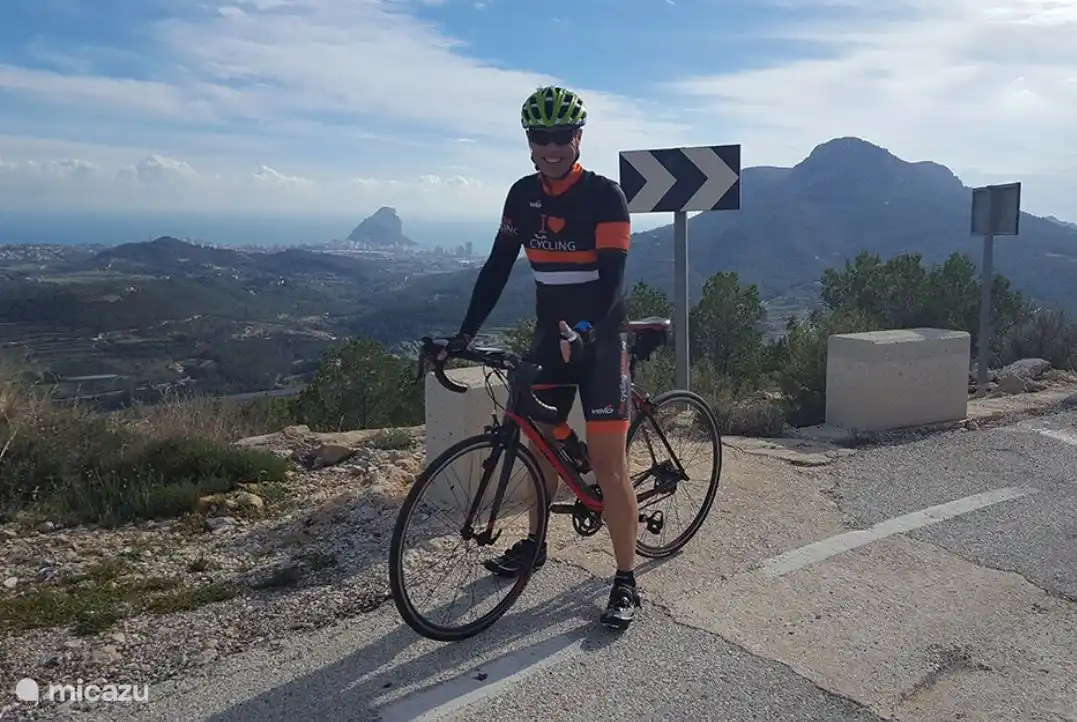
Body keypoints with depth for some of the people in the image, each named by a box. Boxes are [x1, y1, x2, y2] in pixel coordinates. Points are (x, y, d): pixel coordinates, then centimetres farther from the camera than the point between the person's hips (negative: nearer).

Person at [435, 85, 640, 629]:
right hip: (549, 336, 6)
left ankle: (626, 581, 4)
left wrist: (586, 330, -38)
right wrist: (465, 333, -6)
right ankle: (534, 543, 36)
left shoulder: (605, 195, -13)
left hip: (599, 340, -5)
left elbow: (612, 276, -21)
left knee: (608, 463, -6)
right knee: (541, 443, 15)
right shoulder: (523, 194, 3)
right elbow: (498, 266, 2)